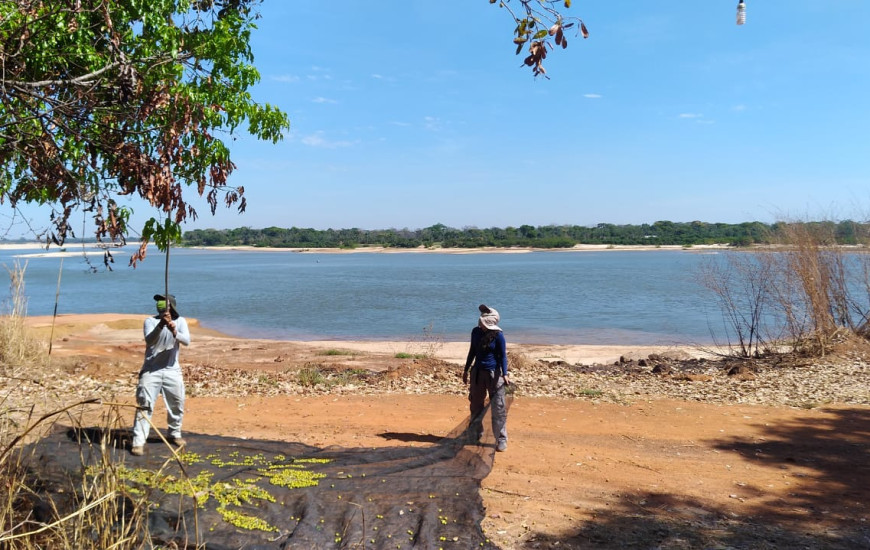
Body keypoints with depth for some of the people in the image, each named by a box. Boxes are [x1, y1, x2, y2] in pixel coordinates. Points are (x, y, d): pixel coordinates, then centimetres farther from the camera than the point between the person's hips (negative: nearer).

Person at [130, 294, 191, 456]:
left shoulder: (180, 321, -1)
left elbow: (187, 341, -18)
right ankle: (138, 442, -4)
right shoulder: (151, 321, -6)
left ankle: (175, 434, 34)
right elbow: (149, 340, -24)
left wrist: (175, 332, -38)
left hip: (172, 370, 2)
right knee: (145, 405, -7)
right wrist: (160, 325, -41)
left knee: (177, 404, 13)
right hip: (151, 370, -2)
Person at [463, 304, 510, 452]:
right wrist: (466, 370, 19)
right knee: (475, 406, 14)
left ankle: (501, 440, 5)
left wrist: (505, 374, -21)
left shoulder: (498, 335, -12)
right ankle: (476, 435, 30)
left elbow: (503, 356, -8)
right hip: (477, 372, 5)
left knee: (498, 408, -4)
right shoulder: (476, 332, 2)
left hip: (494, 373, -5)